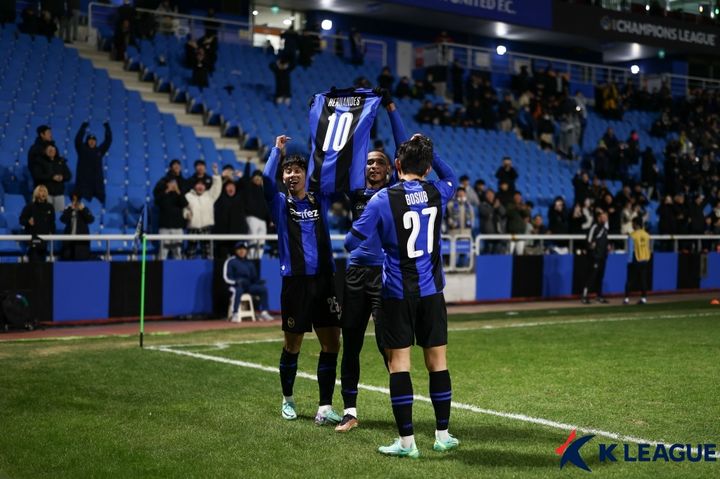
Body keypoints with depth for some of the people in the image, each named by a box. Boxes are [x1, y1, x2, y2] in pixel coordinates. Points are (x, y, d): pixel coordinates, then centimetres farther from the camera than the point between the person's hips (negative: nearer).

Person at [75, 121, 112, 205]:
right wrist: (83, 127, -20)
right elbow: (78, 140, -12)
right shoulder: (82, 150, 3)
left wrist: (107, 128, 4)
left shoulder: (99, 151, 12)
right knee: (84, 200, -8)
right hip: (84, 180, -3)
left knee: (100, 199, 1)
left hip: (97, 180, 4)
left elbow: (108, 141, 11)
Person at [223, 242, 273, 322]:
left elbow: (254, 277, 16)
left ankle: (264, 313, -14)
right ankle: (235, 315, -39)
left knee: (263, 288, -15)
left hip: (248, 286, 5)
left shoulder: (249, 263, 18)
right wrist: (237, 282, -23)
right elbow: (226, 277, -7)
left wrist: (258, 281, -8)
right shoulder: (230, 261, 1)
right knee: (238, 290, -39)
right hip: (235, 285, -5)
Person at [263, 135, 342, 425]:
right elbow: (267, 180, -13)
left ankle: (324, 409, 0)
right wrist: (277, 149, -8)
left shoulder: (319, 201, 11)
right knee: (292, 345, 7)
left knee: (332, 344, -4)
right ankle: (287, 399, 28)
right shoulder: (280, 204, 4)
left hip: (324, 280, 2)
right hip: (295, 282, -2)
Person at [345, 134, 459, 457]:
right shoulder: (437, 193, 2)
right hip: (431, 291, 3)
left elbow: (351, 243, -5)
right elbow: (451, 179, 28)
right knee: (437, 361, 10)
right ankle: (443, 435, 17)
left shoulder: (383, 199, -9)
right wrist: (429, 152, 22)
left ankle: (406, 441, 2)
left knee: (399, 363, 1)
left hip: (398, 293, -3)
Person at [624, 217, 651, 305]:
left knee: (629, 280, 2)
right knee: (643, 280, 9)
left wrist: (629, 261, -5)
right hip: (645, 260, 4)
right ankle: (643, 298, 6)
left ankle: (627, 299, -2)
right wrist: (647, 259, 16)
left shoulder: (632, 235, -12)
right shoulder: (646, 235, 1)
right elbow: (648, 248, 7)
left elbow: (630, 250, -11)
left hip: (635, 261, -4)